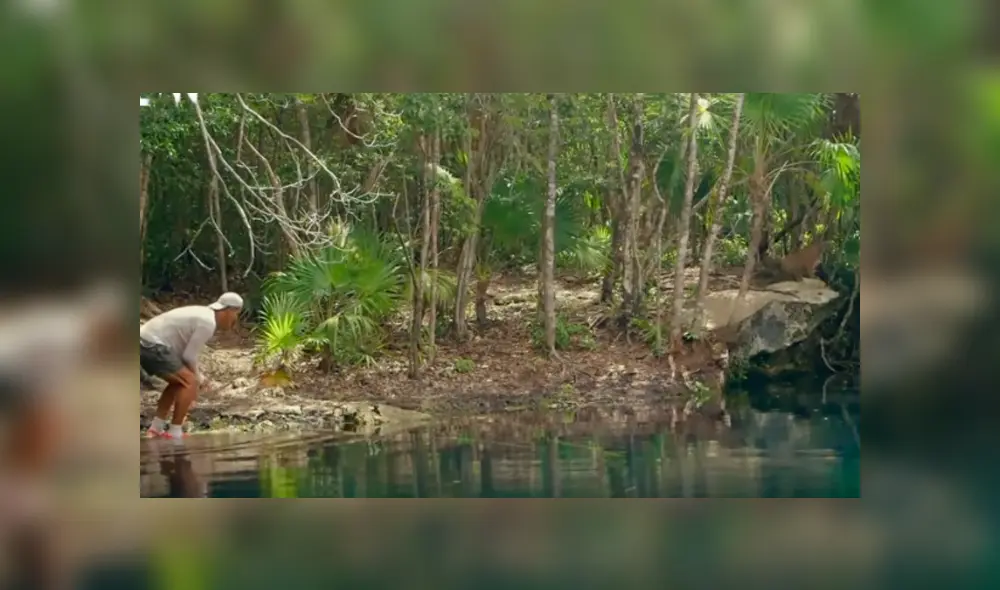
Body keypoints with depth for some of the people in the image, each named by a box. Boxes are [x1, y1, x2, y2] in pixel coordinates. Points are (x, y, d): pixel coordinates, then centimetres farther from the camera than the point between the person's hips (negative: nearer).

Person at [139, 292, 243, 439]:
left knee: (179, 382, 22)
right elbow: (189, 356, -10)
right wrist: (198, 378, 7)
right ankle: (174, 433, -7)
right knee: (190, 382, -9)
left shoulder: (203, 314, 19)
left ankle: (156, 428, 19)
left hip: (145, 344, 10)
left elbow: (186, 353, 25)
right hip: (153, 347, -10)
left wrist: (197, 376, 22)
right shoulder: (208, 323, -13)